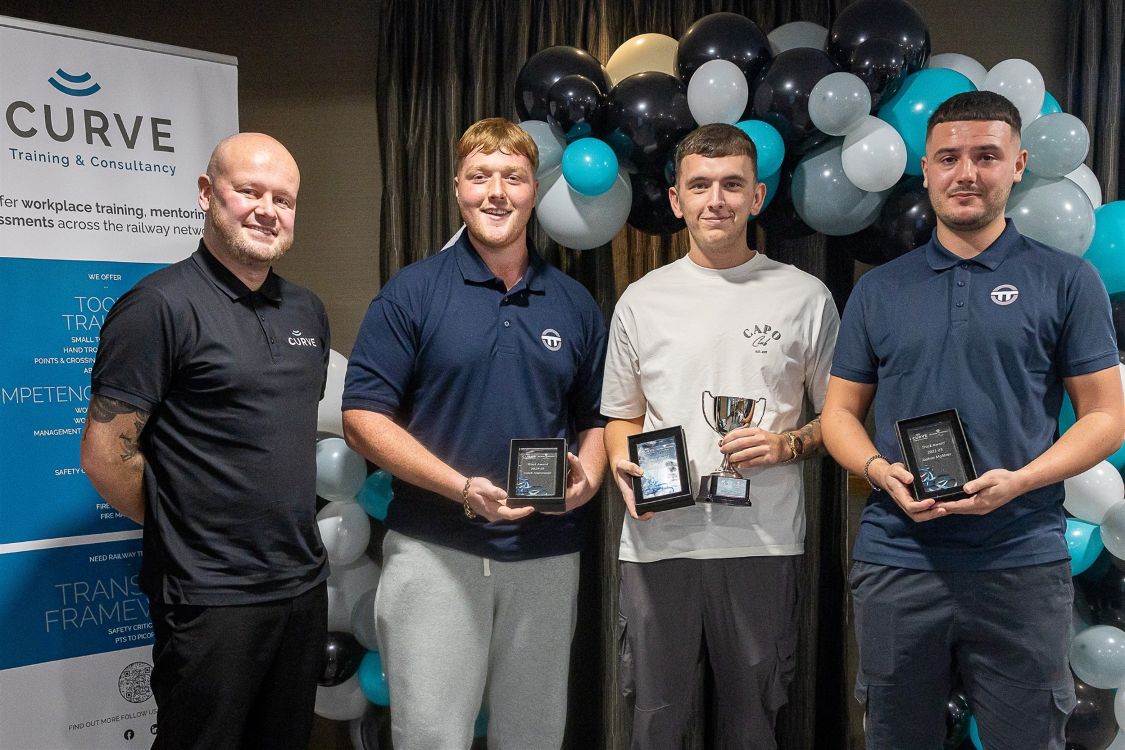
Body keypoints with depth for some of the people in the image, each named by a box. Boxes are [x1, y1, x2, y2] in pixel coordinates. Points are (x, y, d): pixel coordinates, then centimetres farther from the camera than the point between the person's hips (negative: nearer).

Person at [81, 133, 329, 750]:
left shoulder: (306, 311, 9)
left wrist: (294, 527, 14)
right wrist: (178, 528, -4)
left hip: (304, 584, 7)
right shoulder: (159, 305, -13)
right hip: (211, 600, -7)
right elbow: (104, 454, -14)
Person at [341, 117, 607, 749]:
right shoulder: (412, 292, -2)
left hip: (548, 555, 4)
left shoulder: (574, 304, 9)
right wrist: (463, 488, -18)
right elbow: (364, 418, -7)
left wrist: (588, 477, -6)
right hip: (435, 552, -3)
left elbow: (596, 418, 16)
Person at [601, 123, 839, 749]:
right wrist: (624, 463, -5)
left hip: (764, 541, -1)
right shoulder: (642, 300, 8)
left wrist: (789, 445, -11)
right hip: (658, 539, 1)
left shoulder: (805, 297, 3)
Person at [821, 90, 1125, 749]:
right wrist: (881, 471, -11)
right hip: (896, 560, 2)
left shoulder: (1066, 280, 2)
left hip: (1023, 563, -2)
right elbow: (841, 411, 10)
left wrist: (1019, 481, -17)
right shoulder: (879, 290, 8)